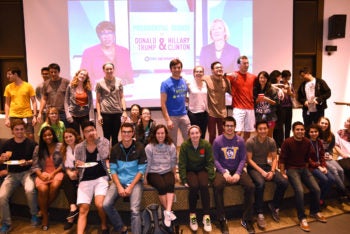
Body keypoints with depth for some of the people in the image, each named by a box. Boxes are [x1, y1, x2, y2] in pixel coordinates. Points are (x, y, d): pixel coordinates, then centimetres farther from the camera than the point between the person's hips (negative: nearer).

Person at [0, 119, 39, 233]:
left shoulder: (31, 143, -3)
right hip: (12, 174, 3)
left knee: (30, 190, -32)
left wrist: (27, 162, -16)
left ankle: (34, 215, -5)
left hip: (27, 172, -3)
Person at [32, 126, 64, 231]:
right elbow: (35, 165, 5)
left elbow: (63, 163, -2)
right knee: (43, 189, -29)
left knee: (54, 186, -34)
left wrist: (53, 173, -14)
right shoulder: (38, 148, 11)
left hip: (57, 172, -2)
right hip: (43, 173, 2)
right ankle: (45, 215, -8)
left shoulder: (60, 146, 2)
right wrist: (41, 175, -13)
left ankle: (44, 208, -5)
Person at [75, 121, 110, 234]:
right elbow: (77, 168, 12)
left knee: (99, 204, -21)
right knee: (83, 210, -9)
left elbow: (105, 157, -8)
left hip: (101, 178, -2)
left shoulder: (104, 142, 2)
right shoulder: (79, 147, 7)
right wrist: (78, 165, -8)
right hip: (85, 180, 3)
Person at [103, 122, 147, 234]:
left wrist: (130, 187, -13)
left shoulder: (139, 147, -5)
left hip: (135, 181, -3)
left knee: (135, 210, -22)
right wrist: (119, 186, -11)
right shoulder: (115, 148, 2)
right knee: (106, 205, -16)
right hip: (119, 181, 3)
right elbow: (113, 170, 2)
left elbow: (141, 170, -5)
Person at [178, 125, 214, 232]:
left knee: (204, 186, -28)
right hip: (190, 171, -1)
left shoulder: (206, 145, -11)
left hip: (202, 170, 1)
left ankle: (206, 216, -16)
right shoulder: (184, 145, -14)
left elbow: (210, 163, -6)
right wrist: (184, 180, -15)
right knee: (194, 186, -29)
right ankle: (192, 215, -11)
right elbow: (182, 164, -9)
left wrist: (210, 179, -13)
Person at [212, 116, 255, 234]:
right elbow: (215, 160, -4)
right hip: (222, 170, -2)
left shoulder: (240, 140, 2)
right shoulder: (217, 141, -4)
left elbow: (243, 159, 1)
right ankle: (222, 220, -15)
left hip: (237, 170, 2)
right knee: (217, 186, -31)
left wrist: (238, 173, -13)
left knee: (251, 186, -22)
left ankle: (246, 219, -5)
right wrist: (224, 172, -16)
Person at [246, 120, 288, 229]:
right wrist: (261, 171, -20)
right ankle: (260, 214, -19)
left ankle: (274, 206, 8)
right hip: (253, 167, -5)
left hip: (266, 165, 5)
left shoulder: (271, 141, -2)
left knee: (284, 182, -17)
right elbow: (249, 159, -13)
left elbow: (274, 158, 3)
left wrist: (272, 171, -13)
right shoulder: (250, 141, -15)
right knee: (260, 183, -35)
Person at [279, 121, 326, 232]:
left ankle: (314, 211, 22)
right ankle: (302, 217, -8)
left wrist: (306, 169, 8)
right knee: (300, 191, -26)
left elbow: (308, 157, 14)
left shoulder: (307, 142, 2)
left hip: (304, 168, 5)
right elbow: (282, 159, -10)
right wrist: (283, 173, -13)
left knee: (316, 189, -7)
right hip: (291, 169, -5)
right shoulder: (287, 142, -13)